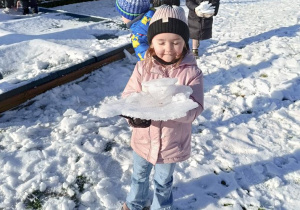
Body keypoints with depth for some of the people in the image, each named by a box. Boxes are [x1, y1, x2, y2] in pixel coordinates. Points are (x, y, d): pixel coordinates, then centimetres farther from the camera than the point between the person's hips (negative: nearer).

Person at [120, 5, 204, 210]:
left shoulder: (192, 72, -18)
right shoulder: (143, 67, -12)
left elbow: (194, 109, -22)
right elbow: (128, 95, -9)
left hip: (172, 142, -2)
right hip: (144, 138, 3)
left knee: (163, 181, 23)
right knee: (139, 175, 28)